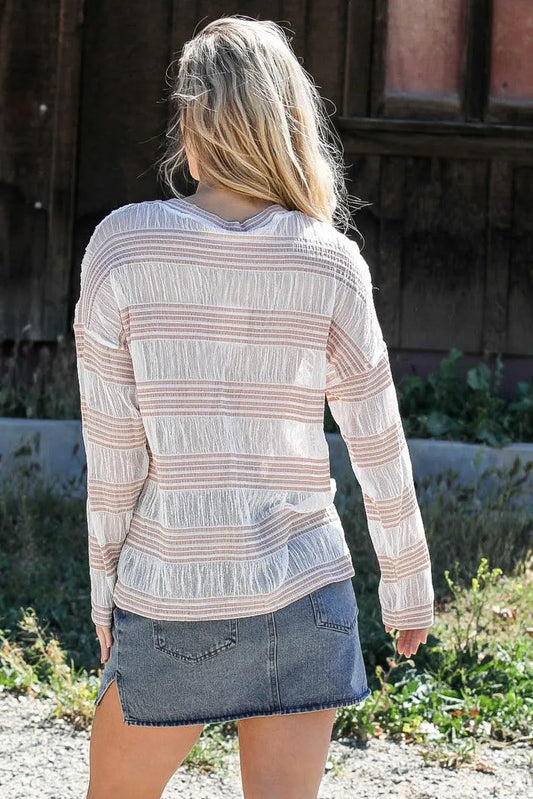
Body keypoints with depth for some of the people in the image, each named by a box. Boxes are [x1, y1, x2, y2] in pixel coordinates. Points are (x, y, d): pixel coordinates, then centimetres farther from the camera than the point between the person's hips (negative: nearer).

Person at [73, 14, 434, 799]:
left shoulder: (124, 244, -8)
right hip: (303, 588, 1)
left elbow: (111, 449, -6)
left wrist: (105, 592, 6)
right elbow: (379, 446, 0)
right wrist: (410, 586, 13)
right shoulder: (329, 263, -4)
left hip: (169, 596, -1)